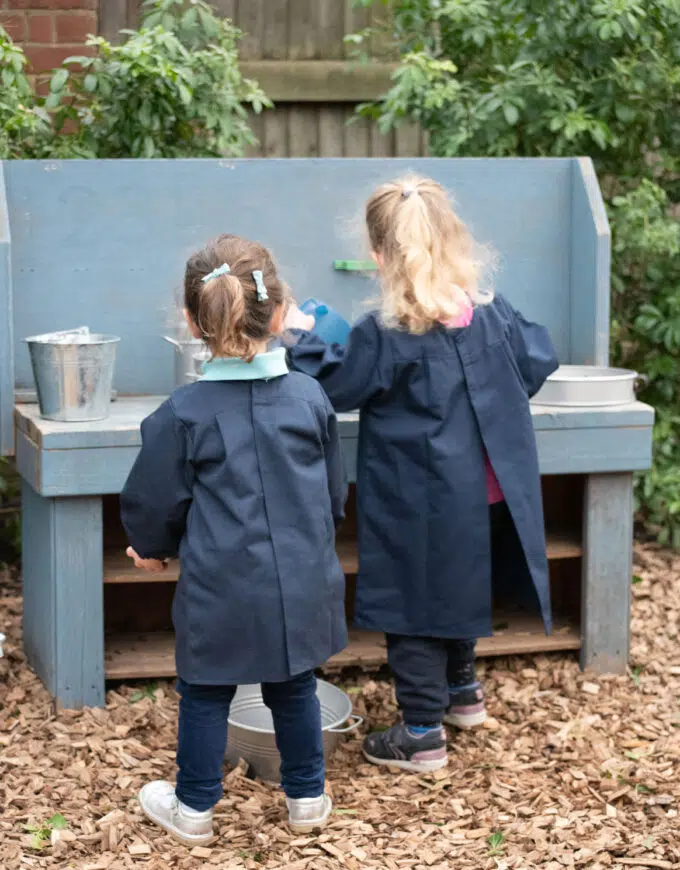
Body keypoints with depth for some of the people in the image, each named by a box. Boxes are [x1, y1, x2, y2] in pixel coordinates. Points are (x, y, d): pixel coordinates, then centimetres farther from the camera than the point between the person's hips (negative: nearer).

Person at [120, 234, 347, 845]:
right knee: (295, 689, 19)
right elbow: (334, 493, 8)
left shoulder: (184, 414, -13)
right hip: (301, 584, 3)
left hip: (220, 589, -3)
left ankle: (194, 808, 25)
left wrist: (153, 547, 18)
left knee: (204, 696, 13)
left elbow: (154, 502, -4)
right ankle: (306, 797, 31)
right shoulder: (310, 398, -4)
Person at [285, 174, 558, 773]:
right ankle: (463, 692, 43)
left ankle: (423, 735, 9)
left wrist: (304, 339, 5)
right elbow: (538, 360, 9)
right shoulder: (492, 314, -3)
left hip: (419, 506, -6)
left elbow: (336, 388, -9)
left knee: (414, 606, 4)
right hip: (482, 494, 6)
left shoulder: (386, 336, -19)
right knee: (458, 585, 26)